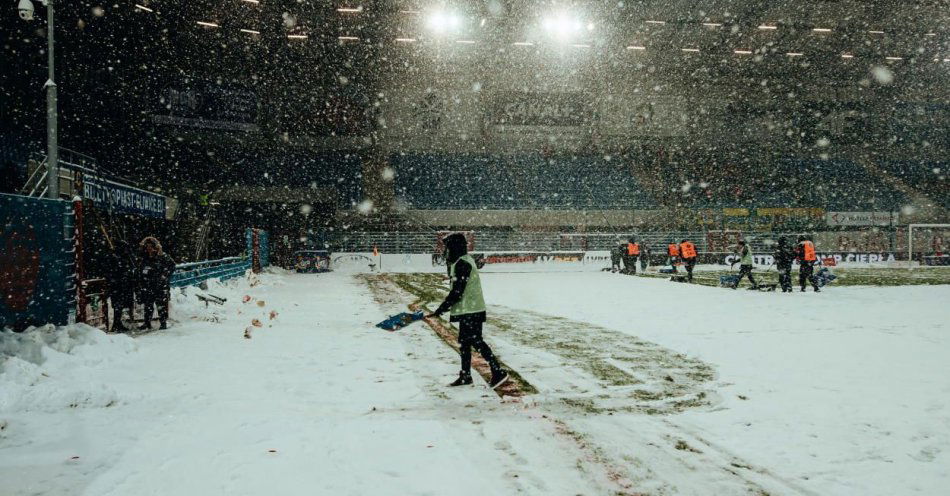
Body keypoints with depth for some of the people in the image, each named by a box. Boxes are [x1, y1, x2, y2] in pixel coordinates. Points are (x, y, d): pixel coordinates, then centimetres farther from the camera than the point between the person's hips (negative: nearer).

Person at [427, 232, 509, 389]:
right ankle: (465, 376, 22)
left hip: (471, 311, -10)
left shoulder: (462, 264, -18)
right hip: (467, 311, 10)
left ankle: (498, 372, -6)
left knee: (476, 341, -8)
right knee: (464, 342, 14)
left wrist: (440, 310, -17)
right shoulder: (464, 261, 15)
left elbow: (456, 292, -21)